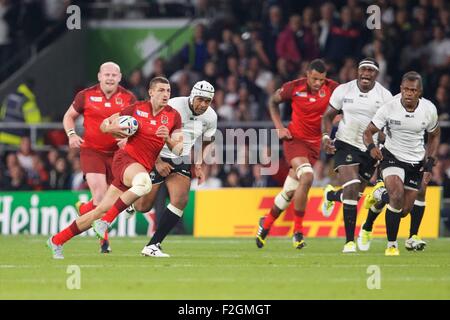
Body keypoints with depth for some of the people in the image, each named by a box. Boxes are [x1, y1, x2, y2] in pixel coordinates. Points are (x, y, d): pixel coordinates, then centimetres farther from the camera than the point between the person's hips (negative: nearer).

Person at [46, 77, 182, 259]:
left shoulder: (173, 116, 5)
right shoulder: (137, 108, 0)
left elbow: (178, 150, 5)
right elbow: (104, 125, 11)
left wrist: (168, 138, -15)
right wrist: (114, 127, -12)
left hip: (144, 167, 4)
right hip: (126, 157, -4)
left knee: (102, 210, 1)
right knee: (143, 183, -39)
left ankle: (57, 241, 14)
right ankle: (105, 222, -26)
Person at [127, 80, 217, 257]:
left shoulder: (210, 117, -4)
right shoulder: (173, 107, -22)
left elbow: (205, 144, 15)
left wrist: (198, 166, 2)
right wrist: (158, 162, -16)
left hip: (182, 161, 4)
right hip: (158, 157, -4)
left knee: (180, 200, -18)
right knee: (144, 206, -2)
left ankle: (152, 246, -11)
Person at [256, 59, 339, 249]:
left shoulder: (332, 88, -10)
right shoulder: (294, 87, -10)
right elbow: (273, 101, 8)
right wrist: (279, 127, -2)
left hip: (314, 144, 3)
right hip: (295, 139, -3)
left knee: (290, 191, 6)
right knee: (306, 177, -27)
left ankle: (266, 223, 32)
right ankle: (298, 231, -17)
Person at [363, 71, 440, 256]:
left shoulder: (429, 109, -10)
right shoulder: (389, 108, -18)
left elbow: (434, 136, 7)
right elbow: (368, 131, -13)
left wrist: (430, 163, -1)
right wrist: (371, 147, -35)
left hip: (416, 162, 3)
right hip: (392, 157, -3)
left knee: (405, 210, 5)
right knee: (397, 196, -27)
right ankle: (392, 244, -14)